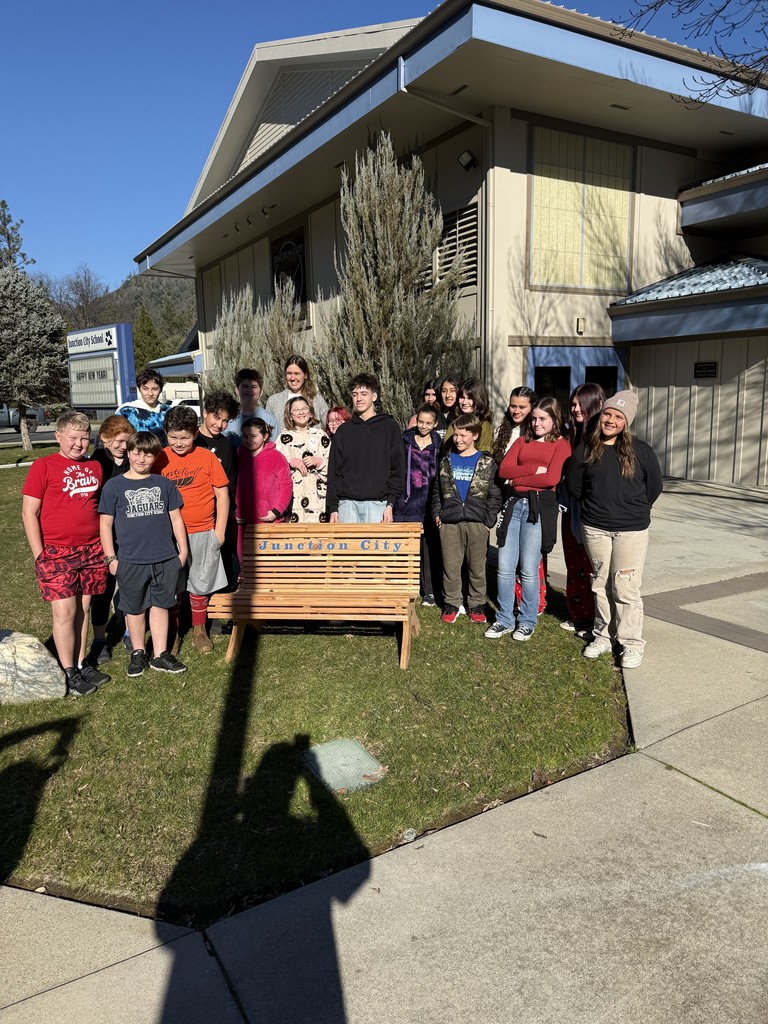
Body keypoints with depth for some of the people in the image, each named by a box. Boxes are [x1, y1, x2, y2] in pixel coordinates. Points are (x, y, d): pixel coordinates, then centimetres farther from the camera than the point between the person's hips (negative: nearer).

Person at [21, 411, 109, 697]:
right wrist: (39, 555, -10)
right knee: (65, 612, -3)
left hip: (92, 551, 4)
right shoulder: (43, 466, -4)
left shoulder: (95, 467, 10)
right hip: (57, 553, -4)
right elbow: (29, 512, -5)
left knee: (83, 609, 10)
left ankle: (81, 664, 21)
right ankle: (69, 673, 8)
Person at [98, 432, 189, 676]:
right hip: (131, 561, -1)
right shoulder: (114, 486, -2)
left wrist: (182, 550, 8)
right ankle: (138, 653, 30)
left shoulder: (164, 484, 4)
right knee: (135, 609, 13)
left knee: (160, 606, 11)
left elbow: (176, 518, 10)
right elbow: (106, 524, 0)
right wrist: (110, 558, -4)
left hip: (165, 559, 2)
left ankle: (160, 655, 22)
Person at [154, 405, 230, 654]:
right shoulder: (160, 458, -1)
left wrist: (219, 530, -2)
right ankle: (172, 634, 25)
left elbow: (222, 494, 1)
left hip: (202, 533, 0)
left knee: (200, 584, 11)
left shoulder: (207, 457, -4)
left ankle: (199, 631, 30)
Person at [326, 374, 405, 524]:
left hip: (378, 503, -2)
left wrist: (390, 504, -7)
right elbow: (334, 471, 12)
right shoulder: (343, 430, 13)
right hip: (347, 504, 2)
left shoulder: (389, 427, 6)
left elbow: (398, 468, 2)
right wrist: (332, 508, 3)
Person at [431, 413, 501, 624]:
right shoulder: (446, 461, 10)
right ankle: (451, 603, 18)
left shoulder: (487, 463, 1)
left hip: (476, 523, -2)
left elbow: (494, 494, 1)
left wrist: (489, 520, -5)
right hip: (449, 522, 2)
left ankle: (477, 604, 20)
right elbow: (437, 490, 15)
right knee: (450, 565, 6)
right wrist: (436, 513, 5)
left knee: (477, 566, 7)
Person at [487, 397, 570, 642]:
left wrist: (517, 480, -3)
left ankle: (527, 622, 16)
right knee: (504, 567, 3)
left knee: (529, 570, 0)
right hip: (513, 504, 4)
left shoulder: (561, 445, 4)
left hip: (539, 506, -4)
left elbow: (551, 479, -10)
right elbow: (503, 470, 4)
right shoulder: (522, 441, 17)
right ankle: (504, 620, 16)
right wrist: (533, 469, -7)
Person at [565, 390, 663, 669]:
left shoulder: (641, 451, -4)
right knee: (601, 584, 13)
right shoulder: (585, 449, 0)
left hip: (631, 530, -2)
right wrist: (596, 506, 9)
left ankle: (631, 644, 13)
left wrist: (633, 509, 9)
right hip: (594, 528, 2)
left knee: (626, 588, -1)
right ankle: (602, 636, 27)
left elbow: (654, 487, 5)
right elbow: (573, 485, 8)